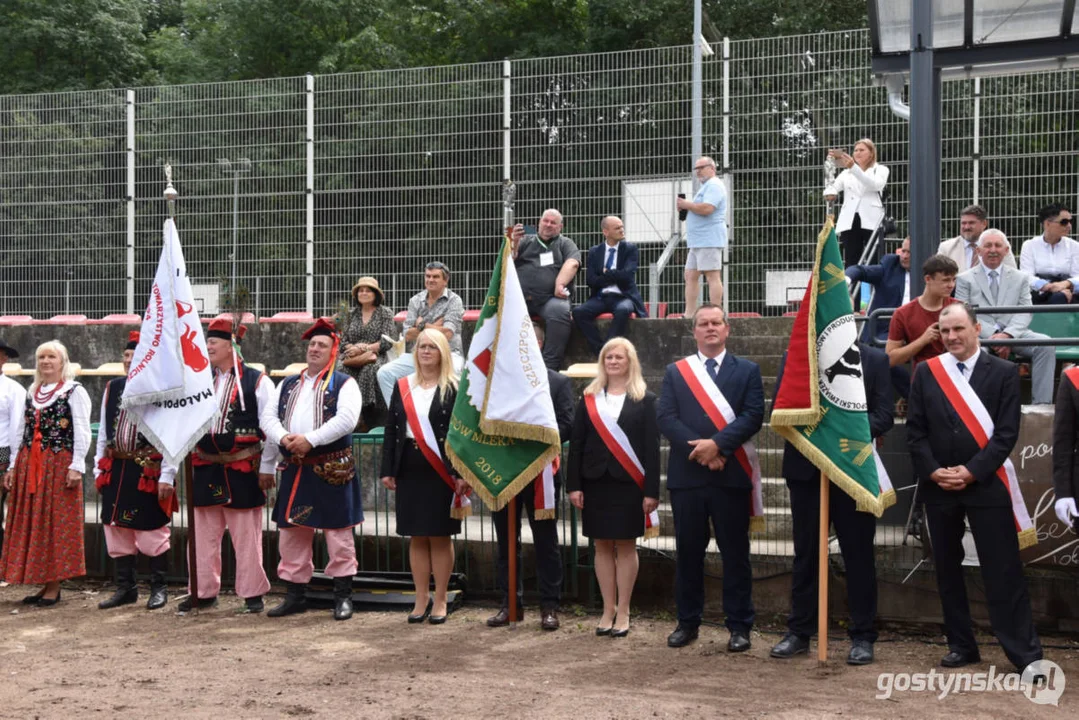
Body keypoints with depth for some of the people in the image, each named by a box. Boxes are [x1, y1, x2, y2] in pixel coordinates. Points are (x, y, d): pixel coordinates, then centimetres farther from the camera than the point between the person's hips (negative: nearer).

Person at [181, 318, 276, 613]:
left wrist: (267, 467, -8)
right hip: (207, 469, 5)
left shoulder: (257, 382, -4)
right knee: (205, 534, 10)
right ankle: (205, 592, 20)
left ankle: (253, 594, 10)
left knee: (246, 536, 0)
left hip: (243, 470, -5)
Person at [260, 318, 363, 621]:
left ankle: (343, 595, 6)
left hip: (332, 468, -5)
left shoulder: (344, 384, -1)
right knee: (291, 531, 8)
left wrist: (310, 439, -19)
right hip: (295, 469, 5)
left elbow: (347, 419, -16)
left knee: (338, 532, -2)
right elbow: (268, 417, 10)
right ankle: (295, 595, 18)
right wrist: (284, 438, -11)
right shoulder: (288, 385, 17)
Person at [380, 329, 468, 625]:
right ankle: (422, 598, 17)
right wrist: (388, 470, 4)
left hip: (441, 472, -4)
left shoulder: (454, 388, -2)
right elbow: (391, 430, 10)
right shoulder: (402, 387, 11)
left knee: (440, 537, 3)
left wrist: (462, 473, -14)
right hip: (409, 470, 4)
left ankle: (440, 600, 12)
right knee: (417, 537, 8)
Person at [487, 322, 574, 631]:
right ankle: (511, 603, 18)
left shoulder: (558, 382, 2)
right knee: (506, 542, 9)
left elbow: (566, 426, -6)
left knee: (546, 543, 3)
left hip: (541, 473, -3)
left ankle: (549, 606, 10)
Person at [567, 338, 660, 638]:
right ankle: (608, 610, 14)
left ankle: (623, 612, 10)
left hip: (628, 484, -2)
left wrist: (652, 491, -9)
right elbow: (576, 444, 6)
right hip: (595, 482, 3)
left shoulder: (645, 400, 1)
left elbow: (652, 447, -3)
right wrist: (574, 485, -2)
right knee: (602, 545, 6)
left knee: (626, 545, 3)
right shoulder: (589, 399, 8)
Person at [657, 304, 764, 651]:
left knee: (735, 552, 3)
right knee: (688, 551, 8)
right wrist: (698, 448, -13)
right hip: (686, 474, 2)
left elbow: (753, 416, -4)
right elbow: (665, 417, 0)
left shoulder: (747, 370, 7)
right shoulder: (675, 371, 11)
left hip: (731, 474, -1)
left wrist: (717, 444, -16)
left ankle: (739, 626, 10)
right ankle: (687, 622, 18)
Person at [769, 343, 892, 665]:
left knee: (859, 554, 4)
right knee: (805, 553, 10)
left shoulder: (875, 359, 2)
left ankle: (862, 637, 12)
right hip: (805, 468, 2)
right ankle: (799, 632, 19)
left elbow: (884, 414, -4)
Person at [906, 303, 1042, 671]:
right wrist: (933, 471, -8)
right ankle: (961, 646, 20)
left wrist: (972, 472, -14)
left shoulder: (1003, 372, 0)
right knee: (947, 569, 9)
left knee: (1003, 571, -4)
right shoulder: (926, 372, 7)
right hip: (938, 486, 3)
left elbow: (1007, 432, -6)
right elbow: (915, 430, 5)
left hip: (986, 485, -3)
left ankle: (1026, 653, 1)